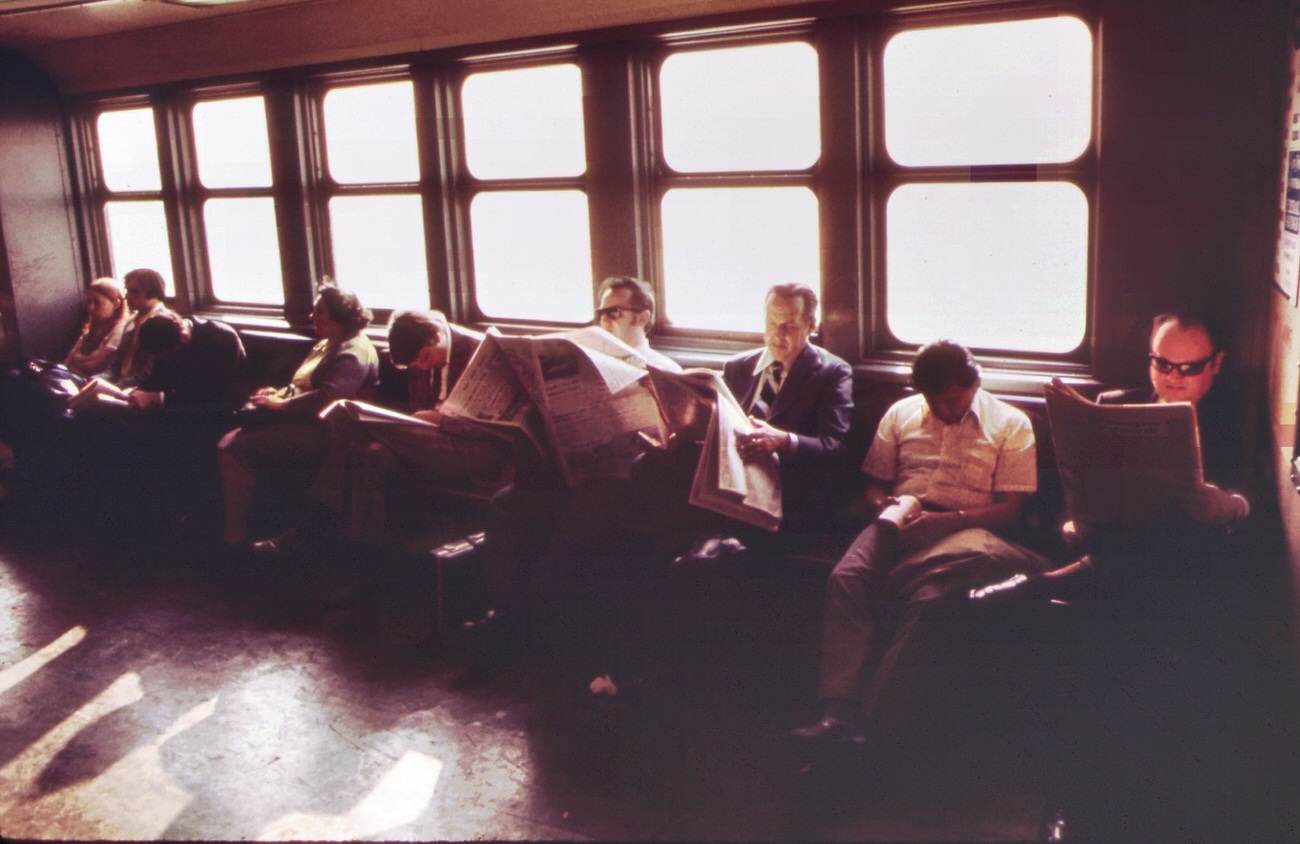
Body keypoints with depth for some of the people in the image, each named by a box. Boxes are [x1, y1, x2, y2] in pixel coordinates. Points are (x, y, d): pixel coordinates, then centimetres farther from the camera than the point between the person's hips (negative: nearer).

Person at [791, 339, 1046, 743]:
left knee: (925, 596, -37)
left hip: (964, 528, -3)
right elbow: (874, 482, 22)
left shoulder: (1011, 424, 10)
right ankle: (838, 712, -37)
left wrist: (948, 519, -13)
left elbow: (1010, 508, 3)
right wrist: (884, 505, -3)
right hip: (900, 524, 3)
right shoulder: (900, 413, 20)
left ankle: (869, 719, -37)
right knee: (846, 579, -30)